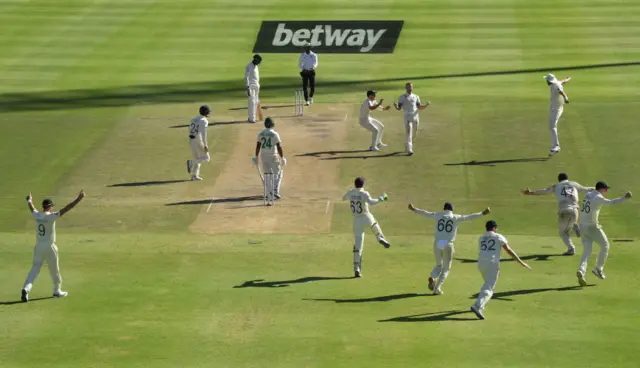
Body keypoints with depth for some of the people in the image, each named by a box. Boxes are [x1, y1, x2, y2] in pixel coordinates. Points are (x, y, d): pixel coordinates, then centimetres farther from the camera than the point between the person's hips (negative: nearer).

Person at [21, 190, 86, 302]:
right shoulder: (51, 216, -15)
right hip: (49, 247, -4)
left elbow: (31, 207, 23)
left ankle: (26, 289, -15)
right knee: (54, 270, 13)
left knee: (35, 269, 4)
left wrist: (29, 200, 46)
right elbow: (66, 209, -21)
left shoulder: (37, 215, 1)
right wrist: (78, 199, -22)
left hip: (38, 247, 4)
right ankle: (57, 291, 25)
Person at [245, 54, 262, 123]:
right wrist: (248, 89, -25)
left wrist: (258, 87, 22)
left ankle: (252, 117, 17)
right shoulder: (249, 66, -17)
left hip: (256, 86, 9)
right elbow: (246, 78, -21)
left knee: (256, 102, 11)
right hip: (251, 86, -9)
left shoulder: (256, 66, 12)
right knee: (252, 102, -9)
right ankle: (251, 118, -6)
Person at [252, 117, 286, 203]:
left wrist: (256, 157, 11)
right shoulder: (275, 134, -10)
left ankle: (270, 196, 13)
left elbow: (258, 146, 5)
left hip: (263, 156, 4)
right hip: (273, 156, -4)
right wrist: (282, 158, -9)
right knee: (277, 174, 9)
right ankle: (275, 191, -8)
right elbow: (279, 147, -13)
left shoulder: (261, 134, 4)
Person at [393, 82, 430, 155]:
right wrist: (395, 106, -25)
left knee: (414, 134, 12)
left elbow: (420, 108, 12)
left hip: (415, 117, 4)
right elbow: (399, 108, -2)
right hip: (407, 117, -4)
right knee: (408, 134, -14)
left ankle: (407, 146, 36)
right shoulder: (402, 97, 4)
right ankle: (409, 150, -20)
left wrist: (427, 105, -6)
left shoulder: (416, 97, 14)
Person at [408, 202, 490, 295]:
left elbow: (426, 213, 16)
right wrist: (482, 213, 5)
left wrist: (414, 209, 28)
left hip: (437, 244, 2)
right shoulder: (456, 218, 2)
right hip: (448, 245, -2)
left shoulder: (438, 215, 8)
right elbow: (469, 217, 0)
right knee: (446, 268, 13)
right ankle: (437, 288, 0)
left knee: (438, 265, 22)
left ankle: (432, 277, -10)